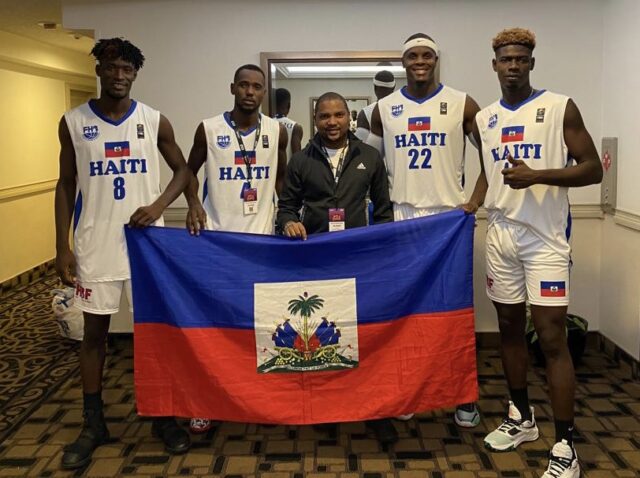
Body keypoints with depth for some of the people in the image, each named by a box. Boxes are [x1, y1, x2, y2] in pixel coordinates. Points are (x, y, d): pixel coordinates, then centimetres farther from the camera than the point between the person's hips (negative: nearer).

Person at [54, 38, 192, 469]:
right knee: (95, 331, 8)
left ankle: (163, 416, 22)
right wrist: (62, 246, -2)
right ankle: (93, 424, 22)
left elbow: (182, 170, 8)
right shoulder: (73, 122, 1)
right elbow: (66, 185, 4)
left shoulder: (155, 122, 0)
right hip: (95, 243, 0)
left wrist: (159, 205, -11)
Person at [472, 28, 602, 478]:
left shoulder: (560, 107, -4)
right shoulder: (483, 119, 11)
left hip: (546, 237, -5)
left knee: (551, 336, -7)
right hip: (500, 237, 5)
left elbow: (593, 169, -8)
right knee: (510, 327, 13)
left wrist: (536, 176, -20)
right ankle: (521, 417, 31)